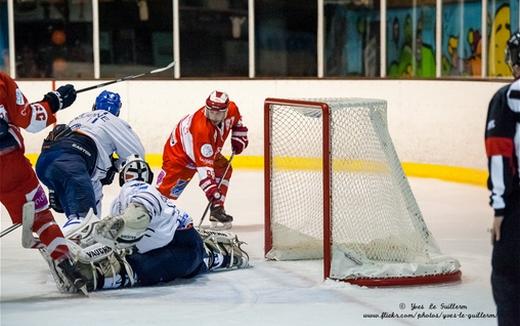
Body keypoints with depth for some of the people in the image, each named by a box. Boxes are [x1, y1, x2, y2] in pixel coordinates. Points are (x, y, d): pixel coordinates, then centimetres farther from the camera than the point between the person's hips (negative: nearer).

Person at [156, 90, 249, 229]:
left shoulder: (231, 109, -19)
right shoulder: (200, 128, -40)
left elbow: (237, 121, 11)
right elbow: (204, 164, -40)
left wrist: (238, 138, 2)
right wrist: (211, 189, -44)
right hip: (179, 151, -8)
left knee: (224, 169, -6)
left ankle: (217, 209, 1)